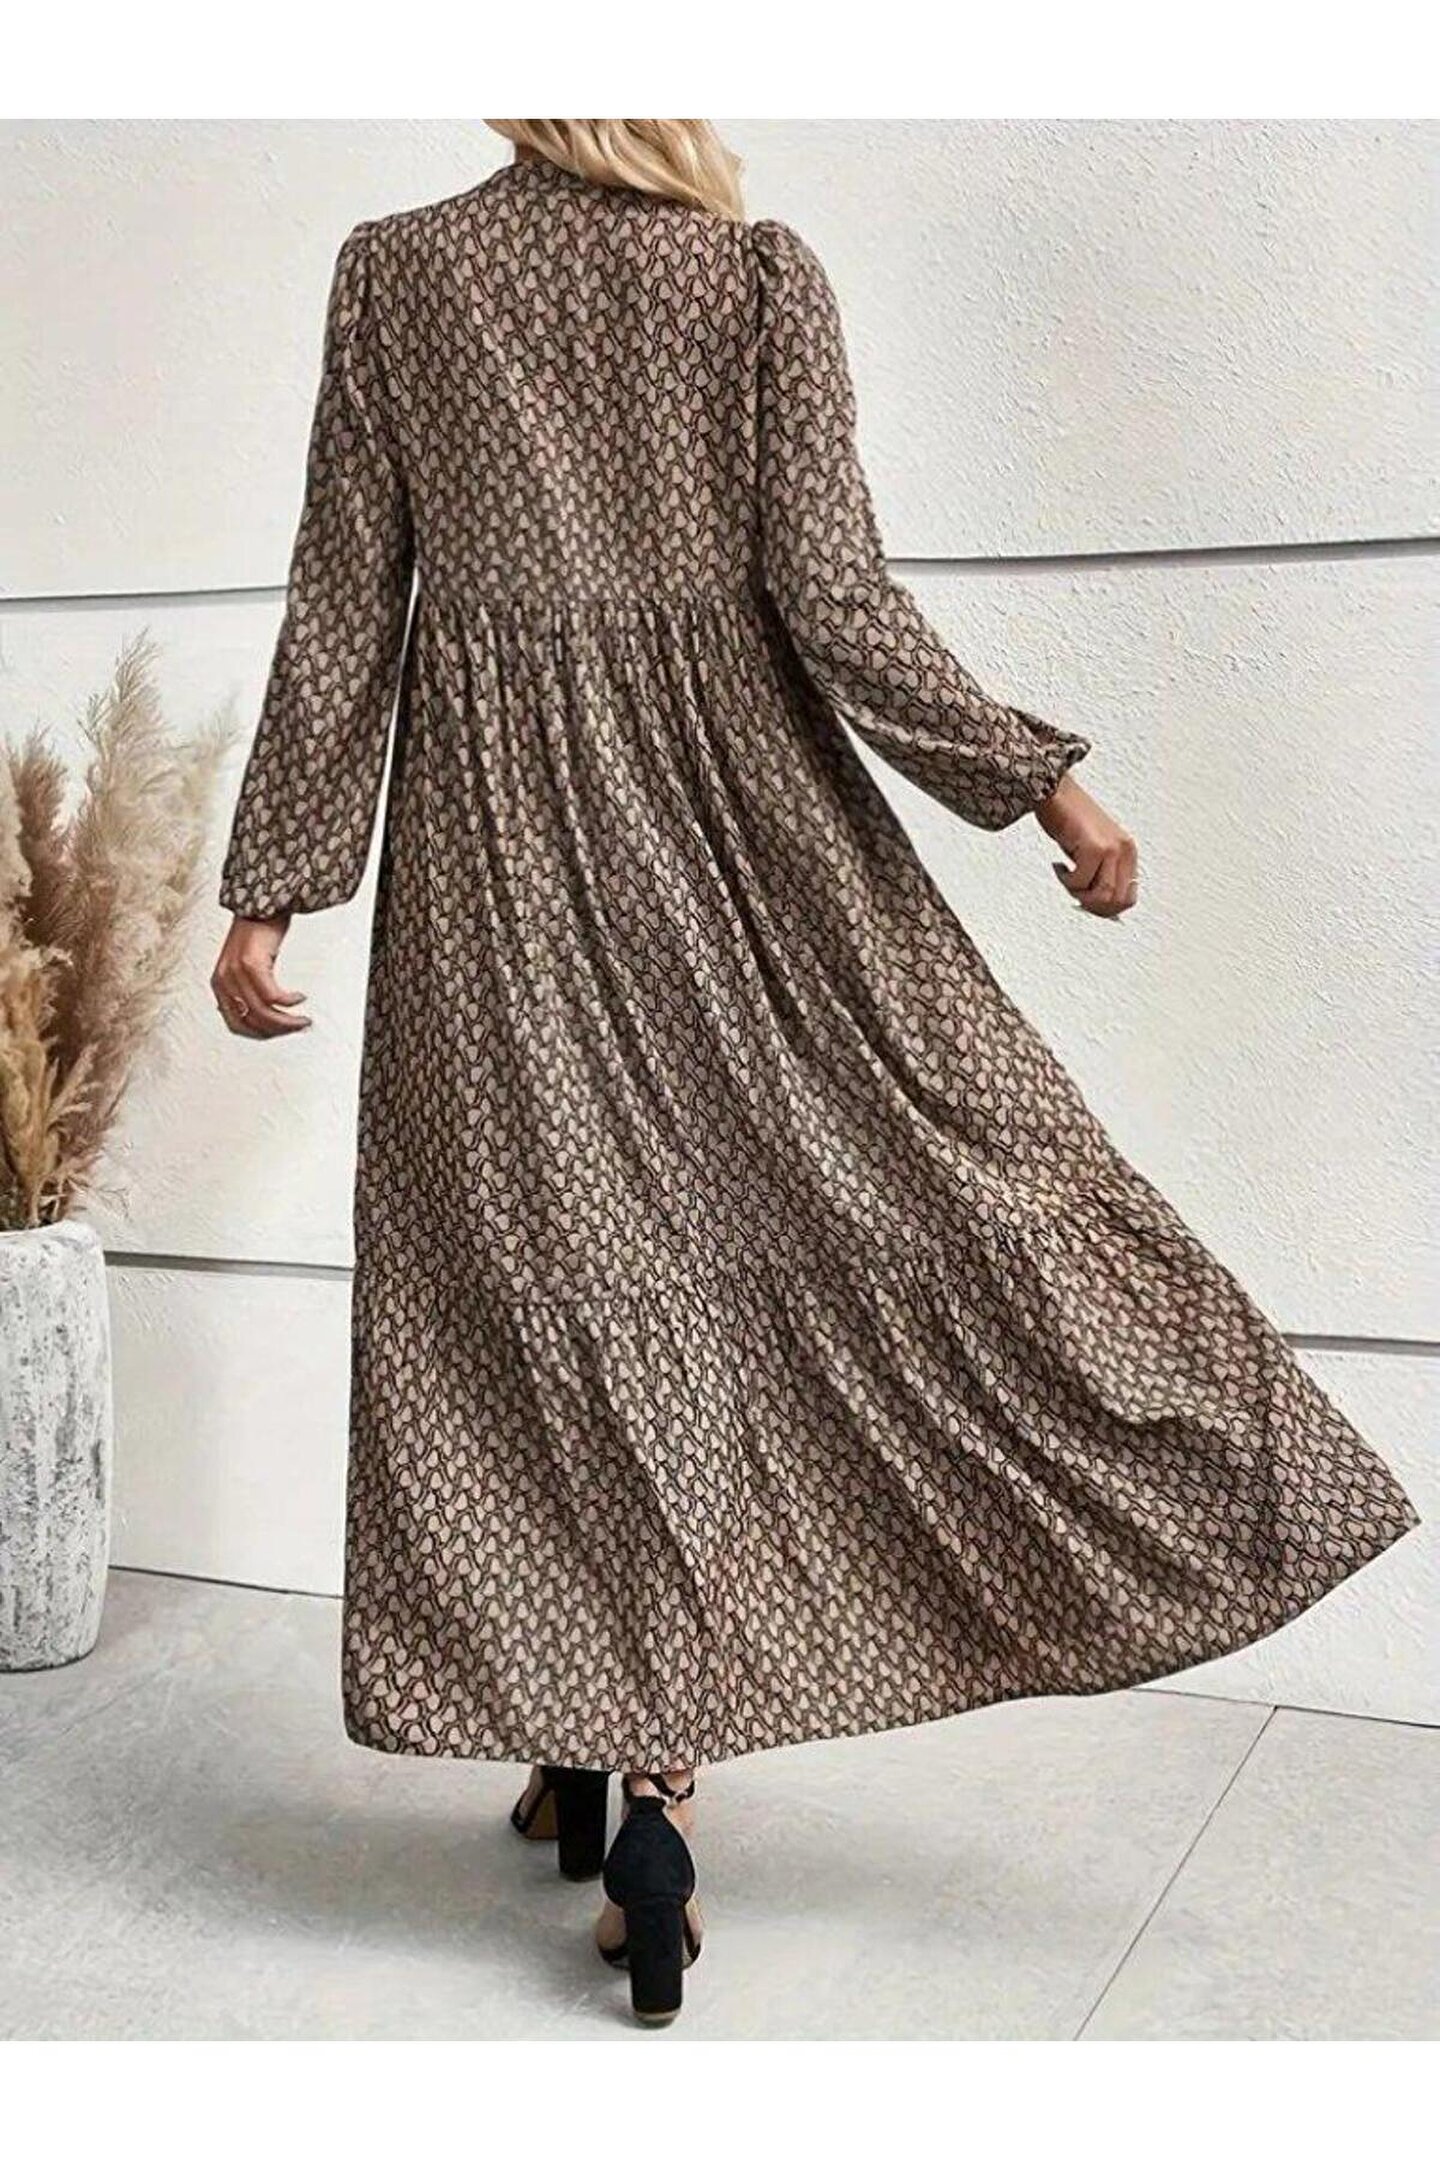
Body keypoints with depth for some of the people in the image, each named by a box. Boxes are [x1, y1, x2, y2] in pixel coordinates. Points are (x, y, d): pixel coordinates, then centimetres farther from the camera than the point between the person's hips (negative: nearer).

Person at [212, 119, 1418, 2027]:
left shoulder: (392, 270, 3)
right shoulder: (764, 275, -2)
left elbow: (342, 601, 1)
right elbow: (828, 594, -9)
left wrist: (271, 883, 4)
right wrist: (1041, 781, -3)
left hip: (494, 834, 2)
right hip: (731, 816, -1)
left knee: (540, 1258, 8)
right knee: (720, 1243, 7)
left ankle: (577, 1746, 17)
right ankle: (656, 1780, 0)